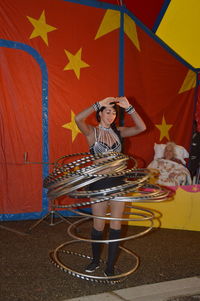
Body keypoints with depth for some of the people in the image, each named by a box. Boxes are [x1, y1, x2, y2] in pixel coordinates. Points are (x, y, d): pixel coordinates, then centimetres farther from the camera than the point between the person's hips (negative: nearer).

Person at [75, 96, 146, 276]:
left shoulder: (118, 132, 5)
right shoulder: (92, 132, -4)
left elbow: (141, 128, -7)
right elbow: (78, 119, -25)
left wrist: (129, 108, -14)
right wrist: (99, 104, -22)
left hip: (117, 182, 3)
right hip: (99, 182, -3)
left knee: (116, 224, 6)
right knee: (98, 225, 8)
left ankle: (110, 266, 20)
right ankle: (95, 261, 31)